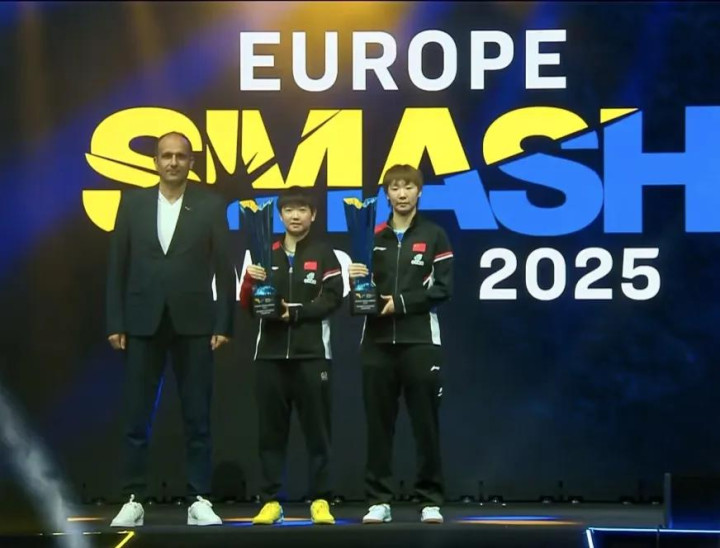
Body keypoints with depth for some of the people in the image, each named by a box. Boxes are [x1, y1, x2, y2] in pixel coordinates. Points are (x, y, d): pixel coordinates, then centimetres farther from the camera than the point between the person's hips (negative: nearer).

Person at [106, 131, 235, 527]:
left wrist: (224, 325, -5)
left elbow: (224, 270, 1)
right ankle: (134, 500, 8)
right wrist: (115, 323, 0)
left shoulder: (210, 206, 2)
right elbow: (118, 266, 5)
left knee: (197, 418, 3)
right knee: (137, 418, 2)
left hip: (193, 323, -1)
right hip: (143, 323, 1)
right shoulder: (133, 202, 6)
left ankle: (199, 501, 8)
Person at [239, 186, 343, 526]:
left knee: (316, 429, 1)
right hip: (270, 353, 3)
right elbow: (246, 304, 11)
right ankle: (270, 501, 7)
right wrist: (250, 281, -9)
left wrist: (296, 312, -16)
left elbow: (332, 298, -6)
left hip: (312, 354, -3)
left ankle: (320, 500, 6)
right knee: (271, 430, 3)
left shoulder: (323, 254, 4)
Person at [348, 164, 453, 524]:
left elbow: (442, 288, -4)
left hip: (419, 340, -2)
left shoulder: (434, 236, 4)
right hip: (377, 340, 2)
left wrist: (401, 302, -13)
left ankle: (430, 500, 5)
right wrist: (357, 281, -11)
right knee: (378, 423, 3)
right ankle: (379, 500, 9)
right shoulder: (373, 236, 12)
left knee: (425, 423, -1)